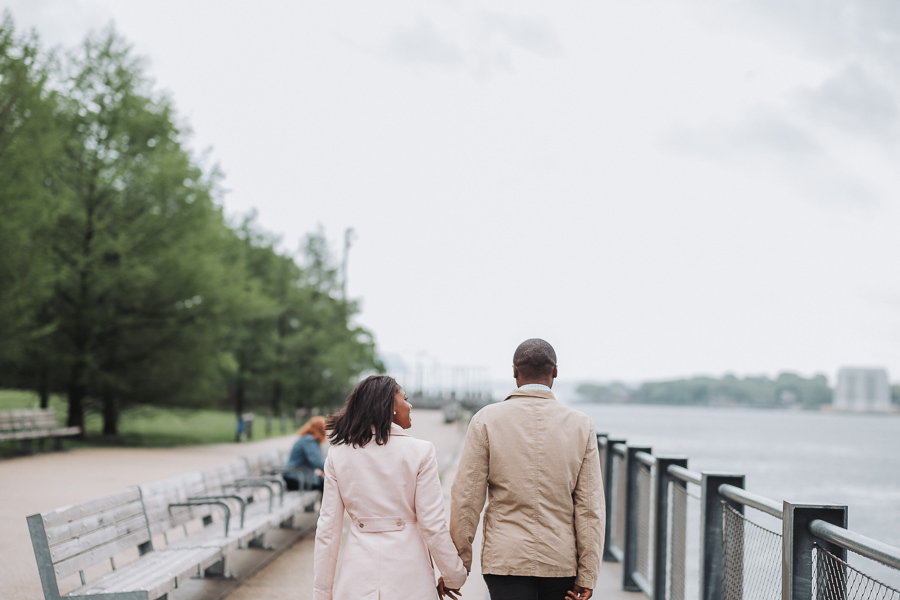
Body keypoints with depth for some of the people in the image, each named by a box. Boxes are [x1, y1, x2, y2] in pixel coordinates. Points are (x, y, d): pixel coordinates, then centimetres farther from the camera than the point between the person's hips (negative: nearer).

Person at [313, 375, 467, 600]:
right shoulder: (419, 452, -6)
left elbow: (327, 530, 2)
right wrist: (453, 577, 7)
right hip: (408, 581, -2)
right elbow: (432, 524, -6)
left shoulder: (338, 455, 1)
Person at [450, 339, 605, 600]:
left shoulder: (486, 419, -4)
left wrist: (459, 560, 5)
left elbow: (467, 497, -5)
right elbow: (590, 507, -2)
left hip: (506, 557, -2)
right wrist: (587, 576, 1)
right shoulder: (581, 425, 0)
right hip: (562, 561, 2)